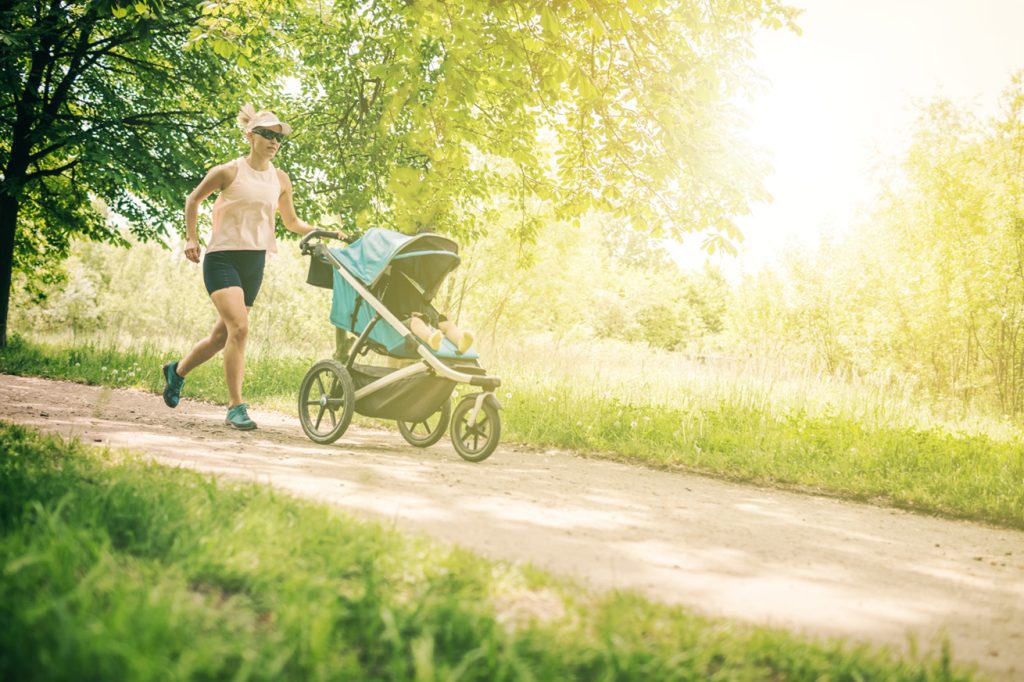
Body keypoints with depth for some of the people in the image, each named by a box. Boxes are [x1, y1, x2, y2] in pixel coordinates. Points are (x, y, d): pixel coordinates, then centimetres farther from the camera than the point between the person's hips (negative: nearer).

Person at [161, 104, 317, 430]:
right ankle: (235, 407, -14)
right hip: (223, 257, -5)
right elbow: (193, 199, 9)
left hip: (255, 262, 5)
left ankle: (177, 371, 37)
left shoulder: (280, 179, 8)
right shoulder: (229, 172, -5)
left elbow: (292, 222, 19)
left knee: (222, 334, 11)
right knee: (239, 327, -20)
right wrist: (191, 238, 1)